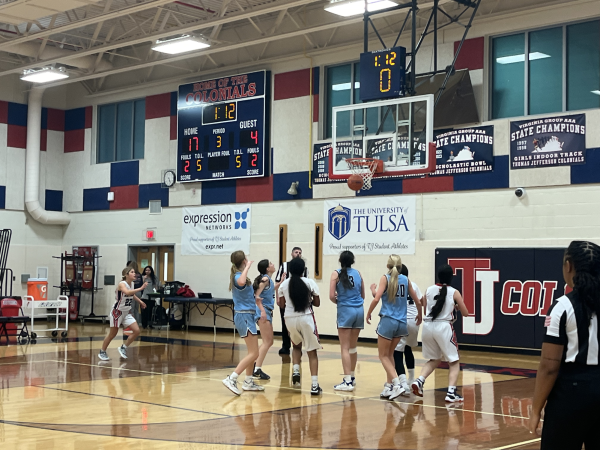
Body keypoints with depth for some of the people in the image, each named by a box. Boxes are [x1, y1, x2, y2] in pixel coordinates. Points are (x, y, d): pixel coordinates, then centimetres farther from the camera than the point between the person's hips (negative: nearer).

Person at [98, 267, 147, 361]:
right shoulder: (122, 284, -21)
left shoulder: (132, 284, 2)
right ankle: (102, 352, 23)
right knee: (112, 334, 3)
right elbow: (127, 292, -44)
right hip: (117, 312, -7)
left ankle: (123, 348, 12)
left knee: (136, 331, -4)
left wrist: (140, 302, 15)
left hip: (126, 313, 7)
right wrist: (140, 288, -45)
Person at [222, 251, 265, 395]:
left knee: (252, 351, 17)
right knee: (253, 353, -12)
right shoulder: (238, 276, -18)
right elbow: (241, 282, -45)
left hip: (247, 315, 10)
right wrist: (247, 267, -32)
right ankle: (231, 379, -17)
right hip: (244, 316, -10)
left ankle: (248, 382, 24)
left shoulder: (240, 275, 12)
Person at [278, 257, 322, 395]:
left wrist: (278, 302, 28)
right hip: (306, 318, -3)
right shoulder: (309, 283, -3)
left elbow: (282, 305, 7)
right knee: (312, 352, 3)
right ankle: (314, 385, -4)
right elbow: (317, 303, 2)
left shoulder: (284, 284, 3)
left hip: (290, 318, 3)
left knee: (297, 346, 29)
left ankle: (295, 370, 6)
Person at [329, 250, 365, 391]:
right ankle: (351, 377, 28)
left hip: (345, 311, -5)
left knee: (345, 348, -4)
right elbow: (362, 295, 13)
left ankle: (347, 381, -9)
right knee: (353, 347, 17)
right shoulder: (358, 273, 8)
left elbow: (332, 296, -8)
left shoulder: (337, 274, -3)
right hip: (359, 310, 5)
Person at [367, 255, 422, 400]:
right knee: (389, 354, 19)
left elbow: (376, 299, -15)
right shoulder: (405, 279, 8)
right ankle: (390, 385, 17)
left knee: (384, 356, 5)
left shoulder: (385, 278, -4)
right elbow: (418, 301, 13)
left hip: (388, 321, -5)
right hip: (402, 323, 5)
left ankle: (397, 384, -10)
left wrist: (368, 313, 1)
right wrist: (419, 314, 32)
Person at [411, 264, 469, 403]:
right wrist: (457, 304, 25)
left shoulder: (429, 290, 8)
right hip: (444, 327, -4)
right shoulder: (454, 292, 0)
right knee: (454, 362, 9)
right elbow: (465, 313, 7)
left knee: (434, 360, 24)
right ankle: (451, 393, -6)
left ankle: (419, 381, 4)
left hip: (428, 326, 4)